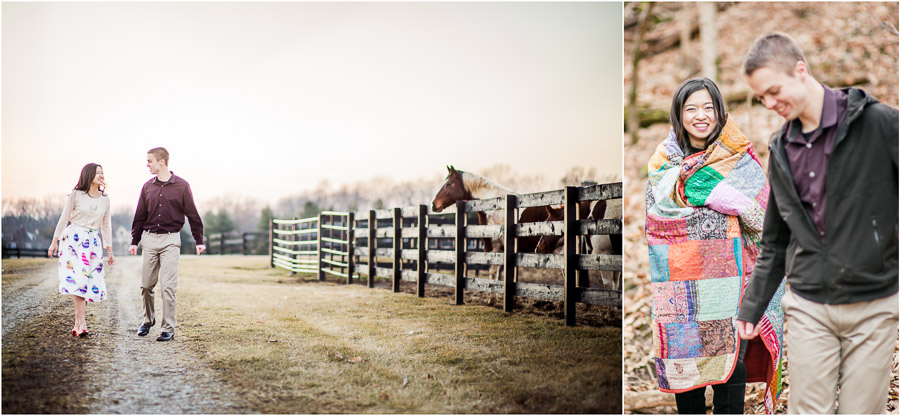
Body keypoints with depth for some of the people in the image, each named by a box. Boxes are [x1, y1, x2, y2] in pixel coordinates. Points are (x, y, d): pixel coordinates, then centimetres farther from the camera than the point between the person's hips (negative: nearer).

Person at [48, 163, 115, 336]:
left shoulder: (105, 199, 11)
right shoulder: (75, 195, 0)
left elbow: (106, 225, 15)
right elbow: (64, 218, 2)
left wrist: (109, 250, 14)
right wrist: (55, 241, -1)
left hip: (93, 242, 4)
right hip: (74, 238, -4)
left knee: (90, 280, -2)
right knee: (77, 278, -14)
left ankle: (78, 322, 7)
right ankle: (82, 322, -17)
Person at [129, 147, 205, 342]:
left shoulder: (181, 186, -2)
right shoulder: (148, 187, 8)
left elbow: (192, 214, 1)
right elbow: (140, 216, 14)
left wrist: (199, 240, -1)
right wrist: (134, 241, 10)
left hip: (170, 240, -4)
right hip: (149, 239, 4)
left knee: (168, 285, -7)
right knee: (146, 285, 8)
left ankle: (168, 328, -1)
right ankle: (148, 320, 29)